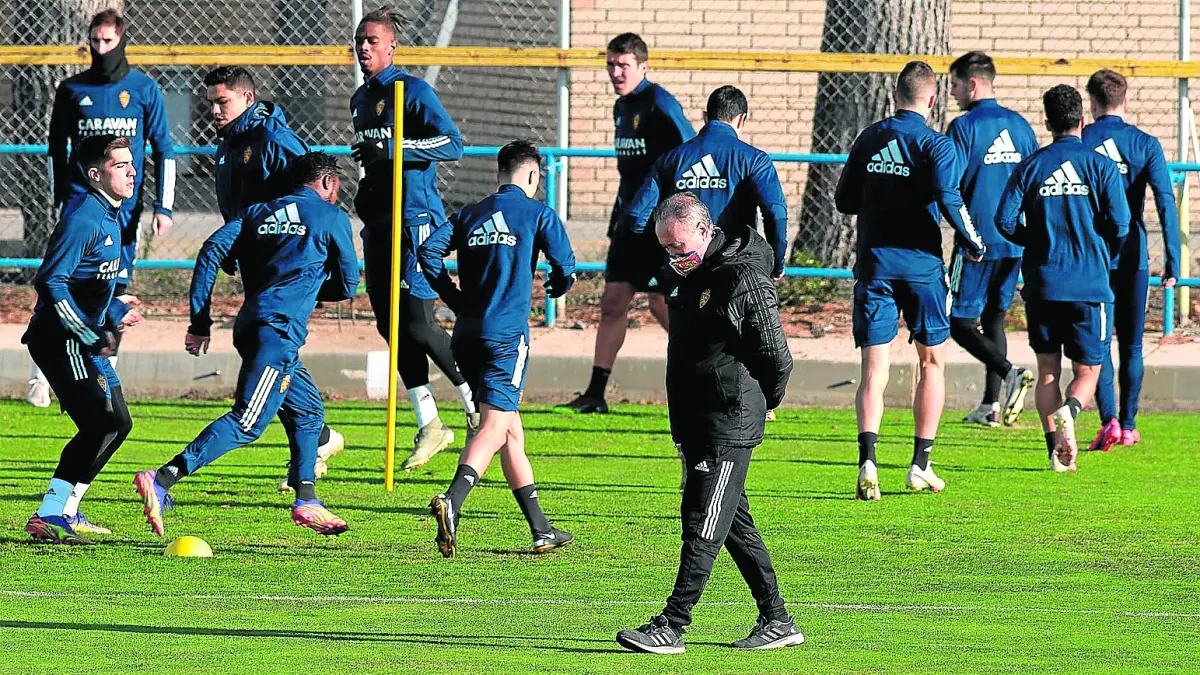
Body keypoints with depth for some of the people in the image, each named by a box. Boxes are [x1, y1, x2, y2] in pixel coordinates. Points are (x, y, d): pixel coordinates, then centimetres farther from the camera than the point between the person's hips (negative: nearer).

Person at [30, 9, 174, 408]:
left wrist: (163, 207, -1)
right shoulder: (72, 90, 6)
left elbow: (164, 150, 6)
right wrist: (60, 198, 10)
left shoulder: (145, 90, 4)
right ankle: (41, 375, -10)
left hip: (125, 206, 0)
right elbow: (56, 147, 15)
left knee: (116, 292, 3)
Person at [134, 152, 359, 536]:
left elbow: (213, 250, 8)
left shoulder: (259, 213, 22)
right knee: (247, 422, -17)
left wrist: (199, 323, 8)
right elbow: (347, 286, 13)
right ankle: (161, 481, -30)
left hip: (250, 326, 8)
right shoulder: (331, 217, 9)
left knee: (308, 413, 24)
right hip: (279, 329, -8)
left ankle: (306, 502, 23)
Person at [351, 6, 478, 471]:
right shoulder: (360, 99, 16)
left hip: (415, 218, -8)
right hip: (378, 223, 8)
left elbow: (453, 145, -19)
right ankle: (429, 424, 10)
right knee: (390, 324, 4)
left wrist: (394, 148, -25)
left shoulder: (411, 91, -9)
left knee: (417, 323, -12)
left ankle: (480, 408, 3)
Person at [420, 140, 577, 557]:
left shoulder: (470, 215, 16)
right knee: (495, 427, -12)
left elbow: (429, 251, 4)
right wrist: (556, 288, 22)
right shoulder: (539, 214, 4)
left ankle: (541, 530, 20)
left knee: (511, 431, 14)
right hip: (507, 333, -6)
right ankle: (452, 501, -37)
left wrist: (457, 301, 11)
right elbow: (564, 269, -2)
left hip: (467, 334, 6)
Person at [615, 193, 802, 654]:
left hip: (731, 426, -9)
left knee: (703, 526, -10)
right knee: (735, 525, 12)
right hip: (695, 424, 9)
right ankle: (777, 622, 19)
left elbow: (776, 357, -13)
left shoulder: (744, 279, -15)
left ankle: (671, 626, -13)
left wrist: (761, 403, 3)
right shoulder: (693, 275, 13)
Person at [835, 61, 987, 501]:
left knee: (874, 369, -1)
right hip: (921, 265, -2)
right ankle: (921, 466, 13)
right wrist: (974, 246, -6)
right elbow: (949, 200, -19)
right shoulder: (934, 144, -7)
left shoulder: (868, 140, 6)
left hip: (873, 263, 3)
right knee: (932, 362, 13)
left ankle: (867, 461, -20)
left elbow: (844, 201, 10)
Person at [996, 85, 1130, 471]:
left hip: (1042, 283, 1)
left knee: (1048, 371, 12)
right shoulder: (1101, 166, -3)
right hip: (1090, 286, -1)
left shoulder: (1032, 166, 1)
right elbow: (1119, 225, -8)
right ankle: (1070, 410, -26)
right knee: (1087, 373, 6)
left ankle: (1057, 448, 1)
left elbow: (1005, 221, -4)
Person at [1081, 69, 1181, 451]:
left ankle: (1109, 420, -15)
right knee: (1131, 345, 12)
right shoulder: (1145, 144, 0)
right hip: (1133, 258, 1)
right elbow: (1166, 201, -8)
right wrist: (1172, 262, -8)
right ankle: (1128, 427, 16)